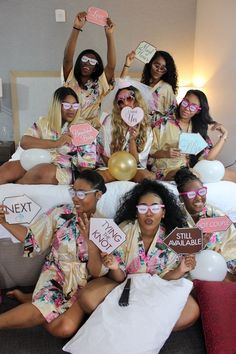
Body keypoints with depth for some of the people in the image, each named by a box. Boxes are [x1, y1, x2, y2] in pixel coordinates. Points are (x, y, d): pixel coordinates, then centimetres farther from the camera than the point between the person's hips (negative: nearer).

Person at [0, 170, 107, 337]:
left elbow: (97, 271, -12)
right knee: (42, 312, -32)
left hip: (83, 285, 1)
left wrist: (90, 239, -27)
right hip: (55, 274, -1)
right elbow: (33, 239, 0)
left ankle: (31, 300, 1)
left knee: (66, 329, -23)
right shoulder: (60, 213, -7)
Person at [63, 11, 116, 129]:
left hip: (92, 128, 1)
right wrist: (76, 28, -16)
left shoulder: (99, 83, 8)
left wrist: (109, 35, -13)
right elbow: (67, 58, -7)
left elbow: (111, 65, -6)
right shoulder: (71, 79, 7)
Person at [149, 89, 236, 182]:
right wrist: (166, 154, -18)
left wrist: (224, 135, 1)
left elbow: (208, 157, 2)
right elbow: (150, 151, 0)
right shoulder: (164, 123, 1)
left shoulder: (198, 129, 12)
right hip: (166, 171, -4)